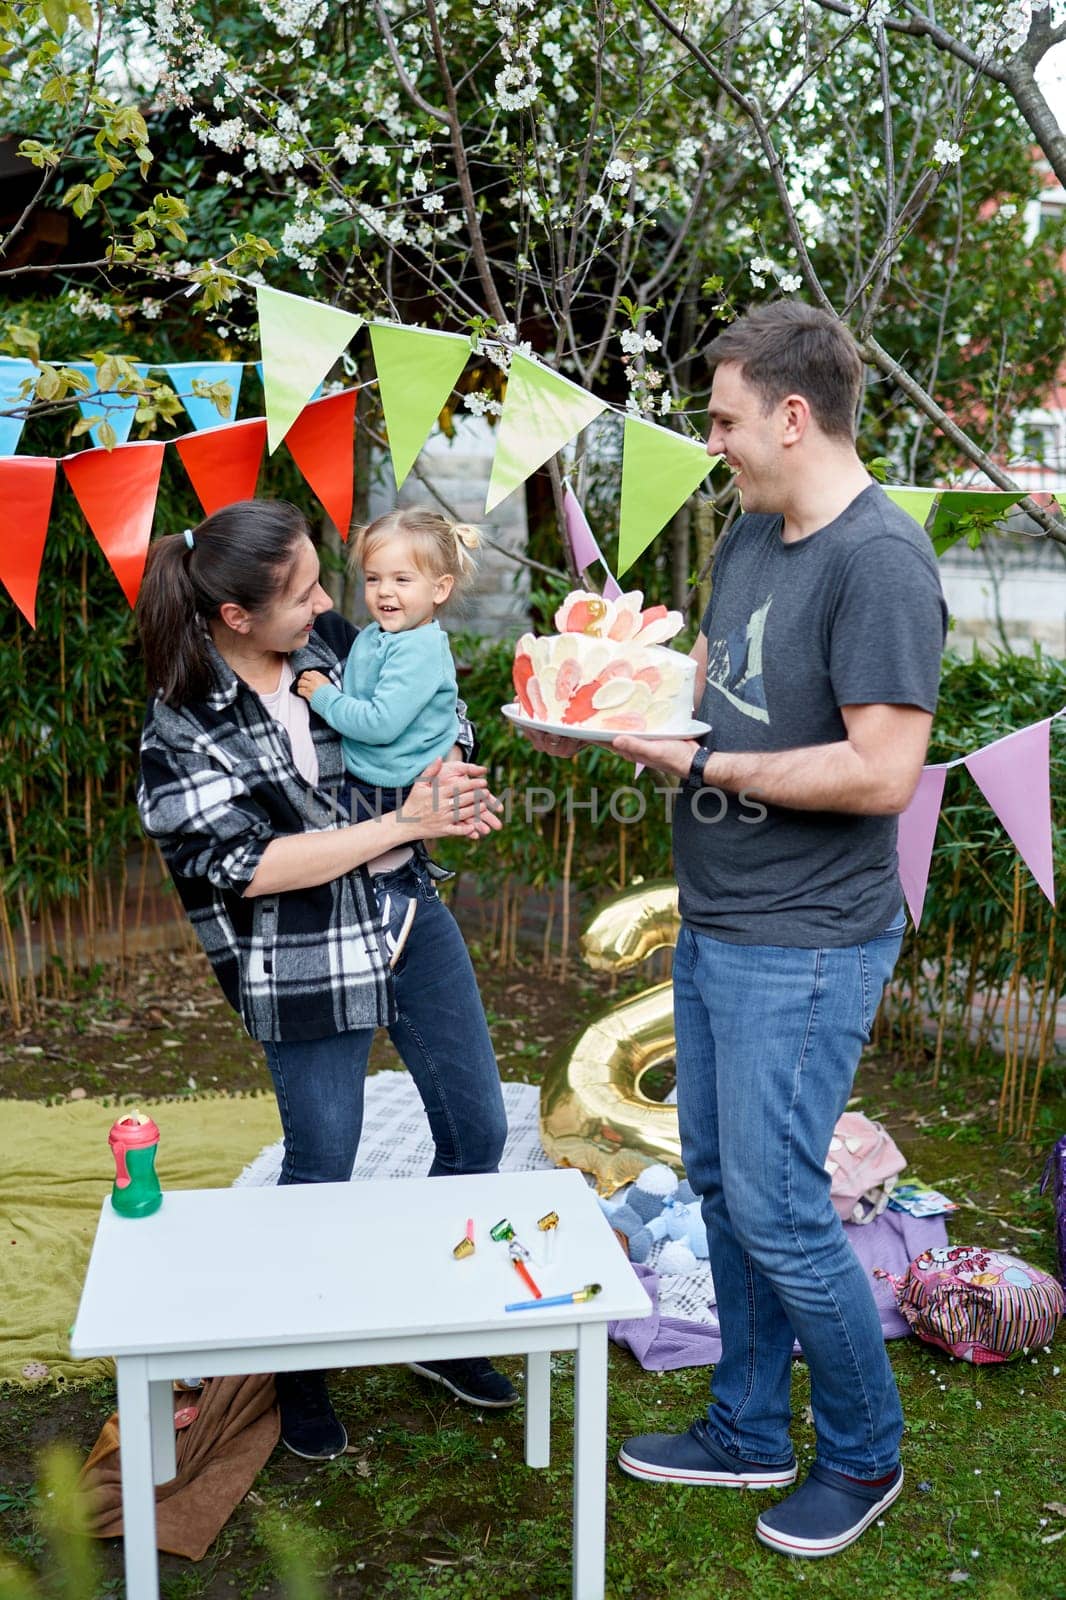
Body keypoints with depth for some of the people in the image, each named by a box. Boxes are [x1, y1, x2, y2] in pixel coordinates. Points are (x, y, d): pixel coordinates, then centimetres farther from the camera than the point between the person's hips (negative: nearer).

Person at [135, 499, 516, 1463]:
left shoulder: (329, 637, -3)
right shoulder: (183, 731, -17)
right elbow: (249, 865, -21)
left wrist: (449, 778, -12)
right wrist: (401, 825, -22)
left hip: (408, 909, 6)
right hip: (303, 961, -6)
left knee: (477, 1130, 11)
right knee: (322, 1168, 6)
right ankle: (301, 1373, 31)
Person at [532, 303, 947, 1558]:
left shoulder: (879, 559, -20)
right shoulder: (750, 536, 9)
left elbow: (882, 772, -25)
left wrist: (699, 764, -19)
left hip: (803, 948, -9)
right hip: (713, 927, 9)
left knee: (778, 1213, -1)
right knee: (720, 1186, 17)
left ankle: (864, 1454, 24)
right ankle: (748, 1433, 35)